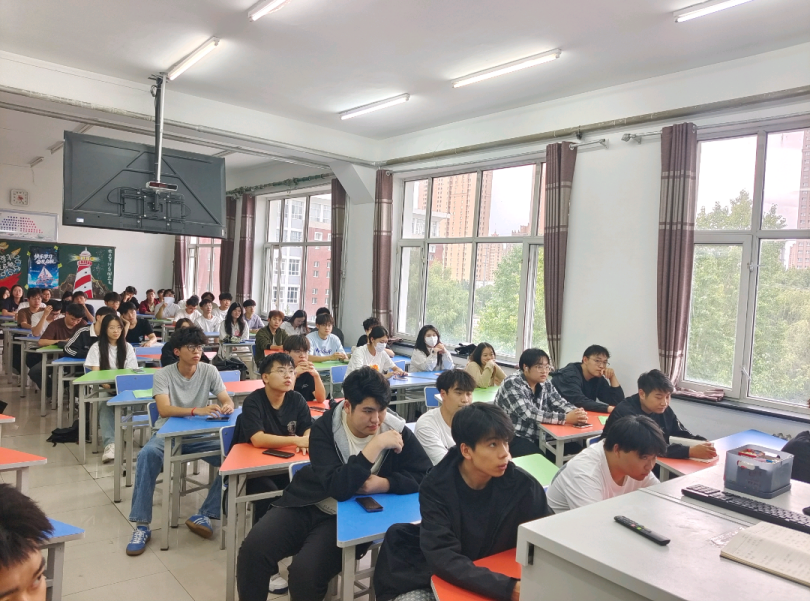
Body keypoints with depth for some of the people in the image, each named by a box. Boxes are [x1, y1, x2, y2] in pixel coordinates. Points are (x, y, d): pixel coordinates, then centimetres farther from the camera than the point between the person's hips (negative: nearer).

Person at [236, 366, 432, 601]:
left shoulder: (396, 430, -12)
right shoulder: (324, 428, -17)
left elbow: (426, 475, -9)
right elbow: (339, 487, -27)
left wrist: (384, 484, -23)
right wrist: (376, 446, -33)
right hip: (307, 505, 1)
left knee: (305, 571, -24)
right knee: (253, 547, -18)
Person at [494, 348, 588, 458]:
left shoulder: (545, 384, 5)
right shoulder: (512, 384, -18)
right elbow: (529, 414, -29)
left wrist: (576, 413, -24)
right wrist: (566, 418, -34)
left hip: (536, 437, 7)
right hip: (512, 438, -7)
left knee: (574, 449, -9)